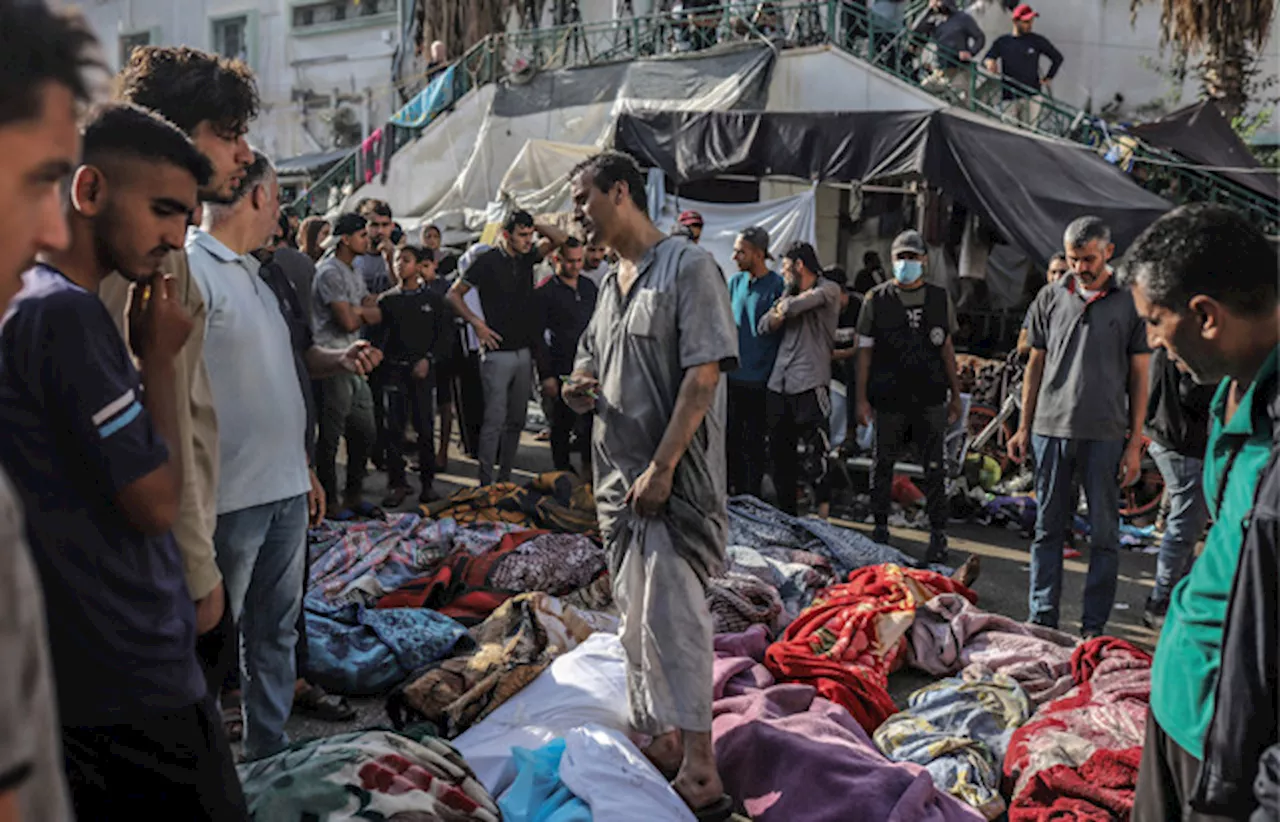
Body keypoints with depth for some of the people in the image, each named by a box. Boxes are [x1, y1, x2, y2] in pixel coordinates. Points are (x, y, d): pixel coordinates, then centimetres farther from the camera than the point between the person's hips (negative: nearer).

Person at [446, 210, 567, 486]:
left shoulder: (527, 257, 9)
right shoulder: (488, 261, -7)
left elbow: (560, 238, 11)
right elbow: (453, 294, -2)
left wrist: (534, 225, 2)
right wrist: (477, 323, -10)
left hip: (524, 352, 6)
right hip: (498, 352, -6)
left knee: (516, 421, 10)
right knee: (495, 420, -8)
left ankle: (505, 478, 20)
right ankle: (486, 483, -4)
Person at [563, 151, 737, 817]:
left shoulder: (689, 268, -9)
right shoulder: (611, 283, 16)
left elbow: (703, 375, -17)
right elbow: (590, 368, 24)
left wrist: (660, 469, -21)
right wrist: (577, 391, -2)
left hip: (672, 477, -8)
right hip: (617, 474, 8)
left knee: (669, 615, -9)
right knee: (636, 617, 14)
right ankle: (658, 741, 27)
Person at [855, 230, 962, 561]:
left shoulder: (940, 298, 9)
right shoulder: (876, 300, 3)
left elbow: (947, 349, 14)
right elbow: (865, 351, 4)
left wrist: (956, 394, 12)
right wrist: (862, 398, -1)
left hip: (931, 398, 1)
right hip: (888, 398, -1)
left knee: (935, 468, 0)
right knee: (883, 464, 8)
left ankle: (938, 534, 8)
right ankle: (880, 527, 22)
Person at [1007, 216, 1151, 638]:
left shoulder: (1130, 303, 2)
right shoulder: (1050, 298, 8)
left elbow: (1139, 377, 3)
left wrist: (1135, 444, -2)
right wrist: (1024, 427, 10)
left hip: (1105, 433, -2)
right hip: (1050, 428, 2)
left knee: (1104, 532, 3)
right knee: (1048, 526, 8)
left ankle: (1094, 626, 12)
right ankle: (1043, 617, 17)